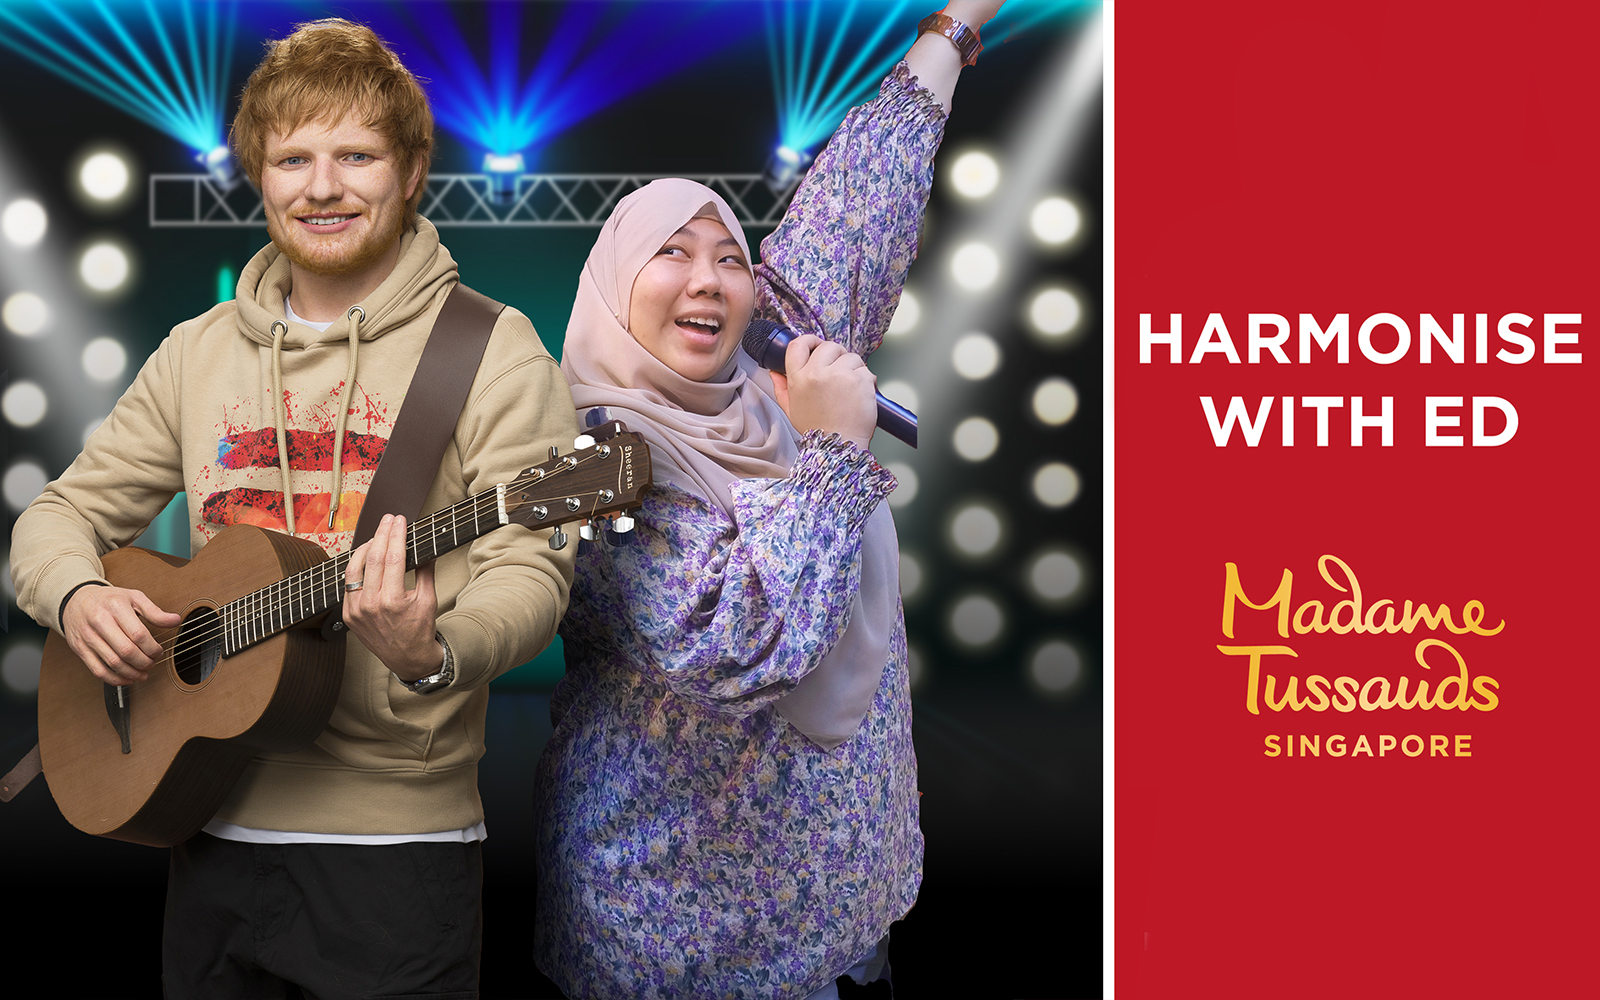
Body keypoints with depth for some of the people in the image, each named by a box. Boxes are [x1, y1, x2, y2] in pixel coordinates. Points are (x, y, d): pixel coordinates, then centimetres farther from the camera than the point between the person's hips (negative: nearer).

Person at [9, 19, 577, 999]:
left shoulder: (492, 351, -5)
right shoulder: (198, 353, 10)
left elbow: (528, 568, -11)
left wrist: (433, 652, -32)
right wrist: (79, 597, -7)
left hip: (398, 836, -4)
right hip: (210, 817, 5)